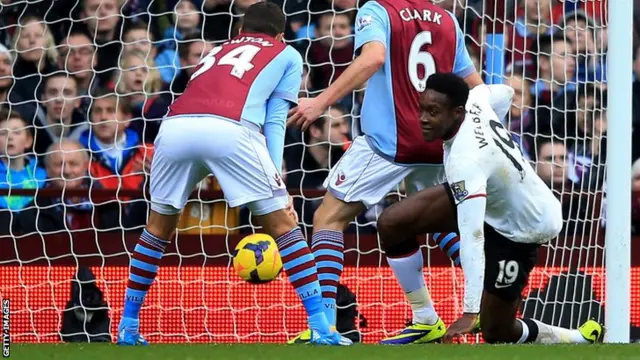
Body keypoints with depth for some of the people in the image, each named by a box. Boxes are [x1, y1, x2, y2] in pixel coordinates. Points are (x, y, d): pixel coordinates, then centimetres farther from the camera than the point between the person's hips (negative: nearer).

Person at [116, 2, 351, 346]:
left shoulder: (217, 51, 38)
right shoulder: (286, 55, 28)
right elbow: (274, 120, 15)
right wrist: (276, 182, 8)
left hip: (175, 126, 4)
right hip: (229, 129, -4)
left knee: (158, 228, 24)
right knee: (284, 225, 8)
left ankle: (128, 327, 25)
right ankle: (320, 329, 2)